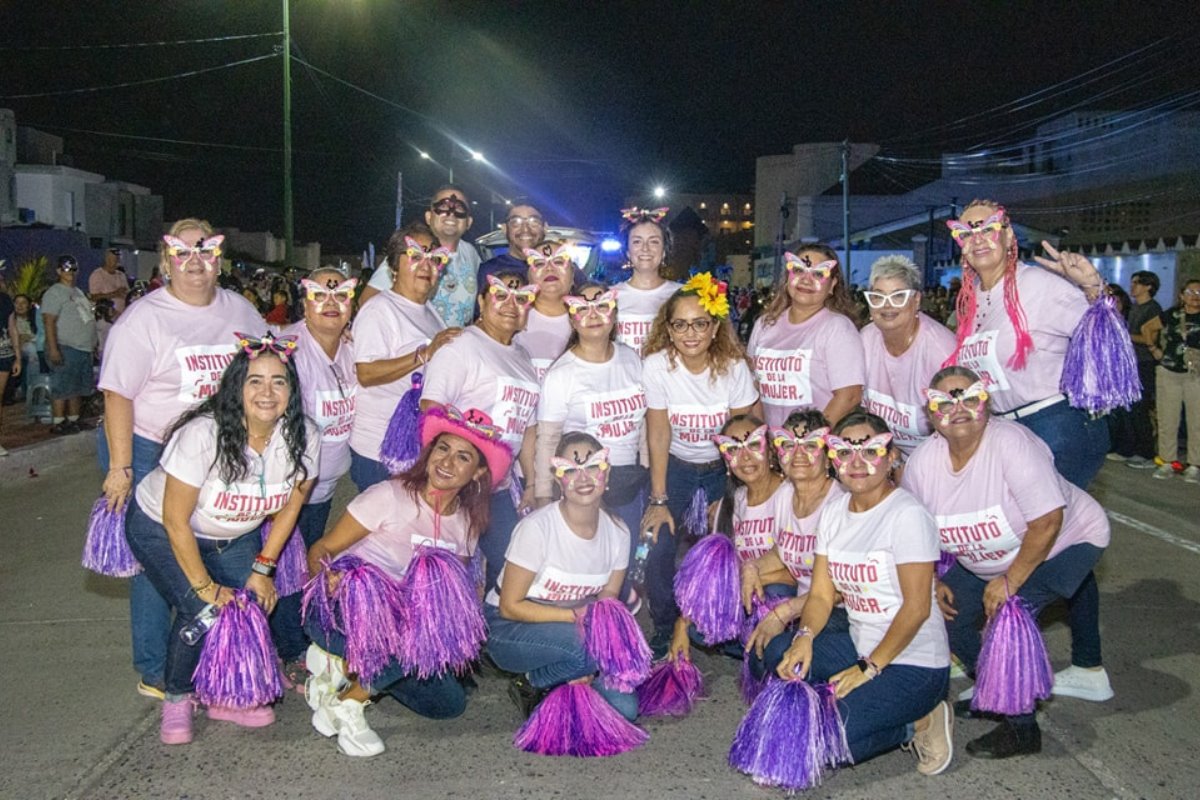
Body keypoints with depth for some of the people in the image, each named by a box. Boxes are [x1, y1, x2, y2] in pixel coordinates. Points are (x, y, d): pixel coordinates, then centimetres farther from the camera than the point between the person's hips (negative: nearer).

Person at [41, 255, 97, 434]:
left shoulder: (78, 292, 19)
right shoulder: (55, 293, -8)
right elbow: (49, 322, -16)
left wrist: (93, 345, 20)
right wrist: (53, 348, -23)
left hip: (84, 348, 9)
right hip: (66, 349, -9)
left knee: (79, 388, 11)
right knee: (62, 387, -7)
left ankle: (74, 420, 18)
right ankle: (59, 423, -3)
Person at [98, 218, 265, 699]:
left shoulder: (240, 311, 4)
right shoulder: (144, 319, -12)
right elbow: (118, 395, -14)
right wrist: (120, 468, -18)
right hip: (150, 452, -5)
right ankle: (154, 673, 15)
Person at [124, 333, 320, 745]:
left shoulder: (303, 437, -20)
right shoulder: (203, 434, -33)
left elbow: (290, 506, -4)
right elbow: (176, 521, -25)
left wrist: (262, 569, -6)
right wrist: (206, 587, -20)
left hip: (232, 537, 4)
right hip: (160, 528, -4)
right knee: (202, 611, -20)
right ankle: (177, 699, 8)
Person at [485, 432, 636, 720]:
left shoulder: (617, 532, -6)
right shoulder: (537, 528, -22)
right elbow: (510, 607, -17)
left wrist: (589, 667, -16)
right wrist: (578, 615, -26)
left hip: (569, 632, 5)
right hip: (507, 629, -5)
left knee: (623, 706, -13)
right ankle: (530, 684, -5)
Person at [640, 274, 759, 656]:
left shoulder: (733, 366, -16)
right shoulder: (656, 365, -17)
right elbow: (659, 433, -15)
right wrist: (658, 500, -16)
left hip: (722, 467, 1)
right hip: (675, 465, 0)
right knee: (658, 549, -15)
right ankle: (665, 632, 7)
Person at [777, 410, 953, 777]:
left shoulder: (907, 515, -17)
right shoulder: (834, 512, 5)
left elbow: (916, 608, -19)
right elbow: (821, 593, 4)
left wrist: (869, 667, -18)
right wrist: (804, 637, -15)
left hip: (913, 664, -7)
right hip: (859, 646, 8)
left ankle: (919, 724, 1)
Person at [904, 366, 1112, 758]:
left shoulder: (1012, 443, -32)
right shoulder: (922, 461, -14)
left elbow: (1047, 521, -32)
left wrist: (1010, 580, -26)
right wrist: (932, 581, -4)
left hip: (1068, 539, -6)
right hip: (984, 560, 6)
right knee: (949, 613, -4)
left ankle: (1022, 729, -11)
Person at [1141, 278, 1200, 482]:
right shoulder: (1172, 315, 4)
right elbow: (1147, 328, 16)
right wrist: (1155, 349, 9)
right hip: (1168, 373, 2)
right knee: (1167, 421, 6)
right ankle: (1168, 462, 15)